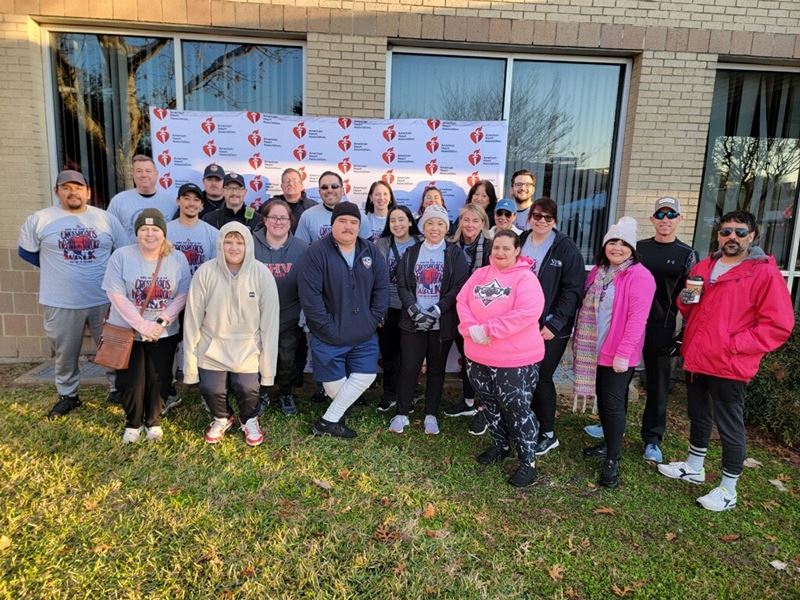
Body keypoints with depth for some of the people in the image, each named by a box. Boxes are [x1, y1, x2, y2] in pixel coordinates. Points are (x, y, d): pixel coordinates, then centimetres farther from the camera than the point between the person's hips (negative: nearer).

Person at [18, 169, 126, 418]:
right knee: (65, 354, 14)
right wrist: (56, 268, 8)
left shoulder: (107, 218, 3)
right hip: (61, 303, 0)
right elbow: (26, 252, 11)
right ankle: (67, 395, 32)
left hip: (104, 300, 1)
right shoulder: (40, 219, -1)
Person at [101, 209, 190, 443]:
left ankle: (154, 422, 30)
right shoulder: (121, 256, -9)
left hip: (164, 333, 1)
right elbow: (116, 296, -14)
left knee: (159, 380, 8)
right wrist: (143, 325, -19)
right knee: (130, 381, 5)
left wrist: (162, 321, -17)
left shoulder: (178, 259, -2)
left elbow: (182, 295, -4)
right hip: (127, 332, -1)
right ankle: (132, 423, 28)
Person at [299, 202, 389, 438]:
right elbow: (309, 296, -17)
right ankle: (336, 416, 35)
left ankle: (328, 421, 21)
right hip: (329, 336, -4)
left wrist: (374, 319, -5)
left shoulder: (372, 252, 2)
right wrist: (328, 328, -18)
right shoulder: (316, 253, -13)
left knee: (365, 377, 5)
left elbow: (382, 288, 4)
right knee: (334, 385, 3)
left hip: (364, 335, 5)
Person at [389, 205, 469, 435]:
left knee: (436, 369, 9)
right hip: (412, 322, 1)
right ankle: (402, 413, 17)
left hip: (442, 324, -1)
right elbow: (402, 285, 2)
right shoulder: (411, 253, 9)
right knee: (408, 367, 3)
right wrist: (415, 311, -14)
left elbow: (458, 288, -7)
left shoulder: (455, 254, 1)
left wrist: (435, 311, -16)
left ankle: (431, 415, 22)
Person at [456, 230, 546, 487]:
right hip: (478, 356, 6)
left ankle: (528, 463, 15)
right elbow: (462, 301, 1)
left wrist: (488, 330, -23)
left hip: (515, 359, -6)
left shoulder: (525, 278, -11)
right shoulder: (480, 274, 8)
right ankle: (500, 446, 39)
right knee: (490, 405, 19)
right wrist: (471, 328, -18)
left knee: (517, 409, 1)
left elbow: (527, 313, -24)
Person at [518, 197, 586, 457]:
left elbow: (573, 290, -11)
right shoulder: (519, 243, 8)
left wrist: (555, 324, -17)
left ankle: (548, 434, 19)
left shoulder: (566, 248, -7)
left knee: (541, 378, 1)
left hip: (551, 328, -4)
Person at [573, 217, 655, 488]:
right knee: (603, 399, 16)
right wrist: (581, 341, 12)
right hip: (595, 350, 7)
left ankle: (612, 460, 9)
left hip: (619, 353, -7)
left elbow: (637, 318, -19)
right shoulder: (598, 272, 10)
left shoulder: (639, 276, -13)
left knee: (614, 402, -2)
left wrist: (624, 353, -22)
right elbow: (586, 308, 17)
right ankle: (608, 443, 32)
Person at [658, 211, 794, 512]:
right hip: (696, 359, 6)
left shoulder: (765, 273, -11)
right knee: (698, 417, 21)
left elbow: (778, 325, -14)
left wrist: (733, 345, -18)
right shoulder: (703, 267, 9)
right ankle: (694, 467, 39)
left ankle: (728, 490, 22)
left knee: (729, 428, 7)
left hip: (730, 366, -6)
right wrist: (685, 300, -1)